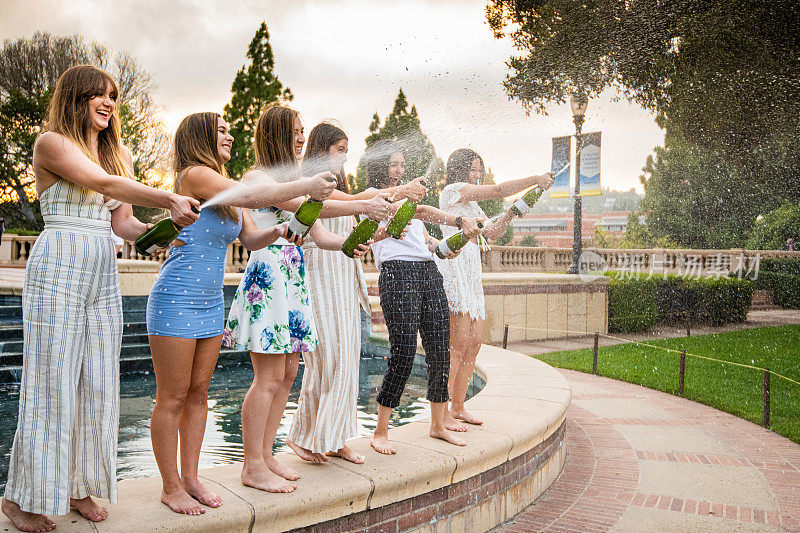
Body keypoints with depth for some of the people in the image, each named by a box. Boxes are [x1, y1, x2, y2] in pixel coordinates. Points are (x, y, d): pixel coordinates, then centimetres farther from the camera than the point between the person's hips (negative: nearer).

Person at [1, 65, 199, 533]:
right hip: (58, 267, -6)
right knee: (50, 382, -2)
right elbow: (104, 184, -17)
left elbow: (122, 220, 11)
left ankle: (79, 485, 20)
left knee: (98, 382, 7)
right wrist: (170, 200, -25)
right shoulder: (51, 143, -4)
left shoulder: (120, 153, 16)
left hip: (104, 274, 6)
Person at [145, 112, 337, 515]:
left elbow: (250, 239, 11)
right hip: (176, 300, -9)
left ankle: (190, 477, 22)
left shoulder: (222, 184, 15)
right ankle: (171, 486, 12)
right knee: (172, 398, 1)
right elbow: (250, 196, -26)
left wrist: (276, 232, -9)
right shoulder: (195, 174, -12)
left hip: (211, 303, 9)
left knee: (198, 393, 12)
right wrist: (304, 186, -22)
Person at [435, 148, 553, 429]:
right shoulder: (453, 190, -4)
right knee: (458, 343, -12)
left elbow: (491, 233, 22)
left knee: (474, 342, 6)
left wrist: (509, 215, 5)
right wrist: (536, 180, -5)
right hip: (453, 268, -10)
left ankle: (458, 408, 13)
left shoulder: (472, 203, 25)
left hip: (471, 272, 10)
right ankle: (442, 412, -6)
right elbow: (499, 190, -10)